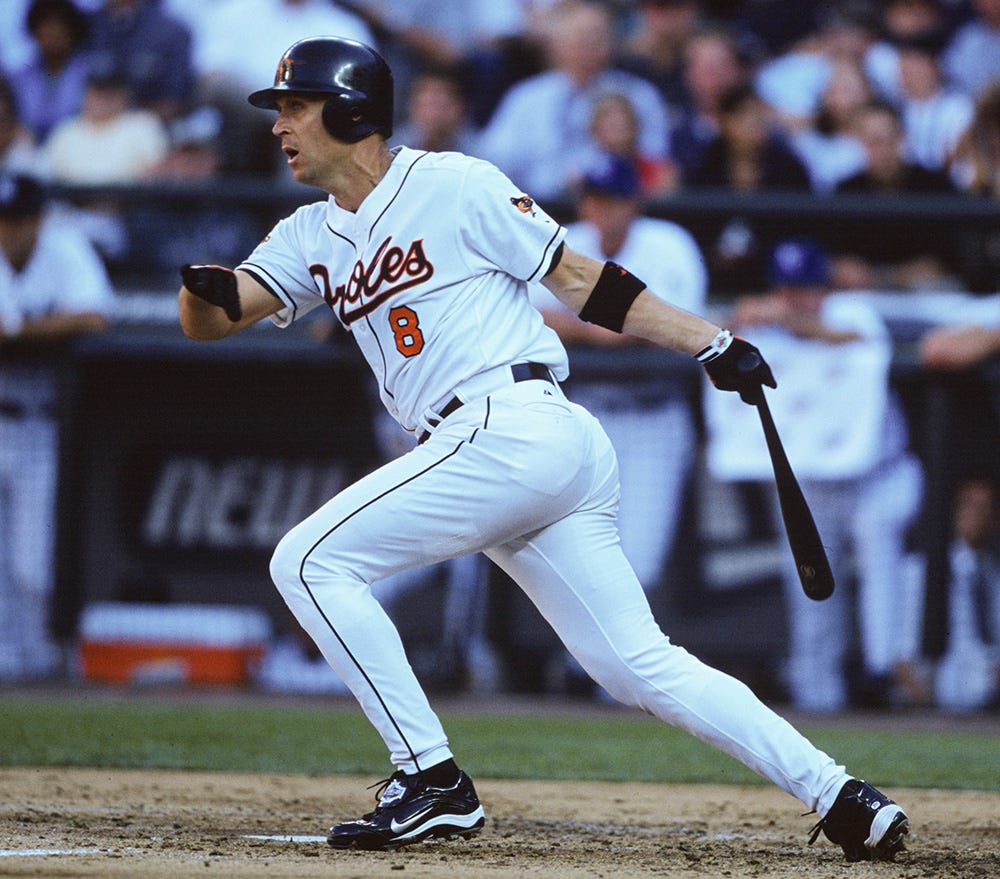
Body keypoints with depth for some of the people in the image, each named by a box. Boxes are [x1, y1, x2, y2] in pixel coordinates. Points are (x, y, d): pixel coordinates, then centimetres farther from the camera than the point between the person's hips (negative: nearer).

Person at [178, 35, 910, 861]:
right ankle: (840, 797, 1)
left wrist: (711, 342, 0)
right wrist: (207, 289, -13)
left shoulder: (453, 185, 0)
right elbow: (209, 322, 11)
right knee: (642, 666, 3)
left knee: (311, 562, -10)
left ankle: (434, 782, -11)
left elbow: (574, 274, 3)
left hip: (511, 429, -8)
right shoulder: (311, 237, 20)